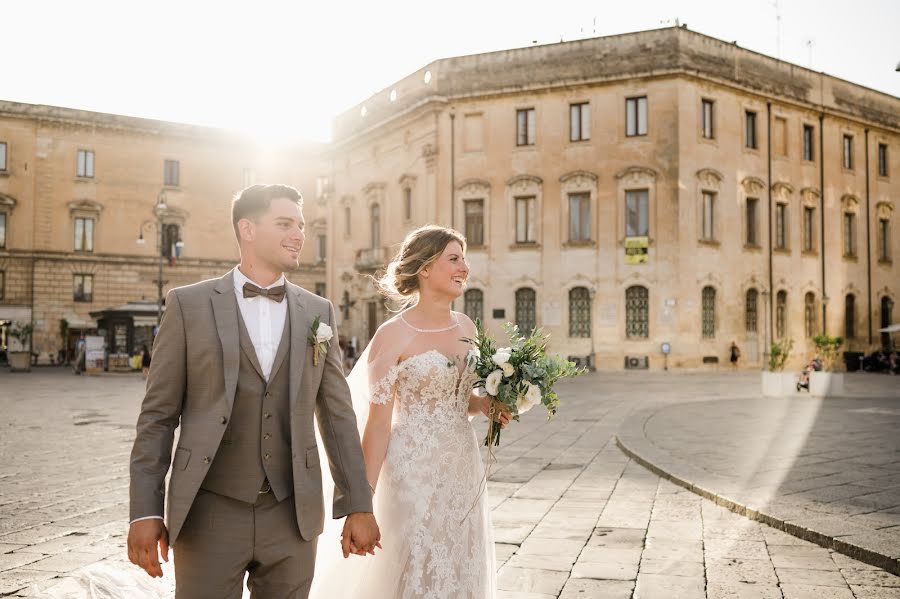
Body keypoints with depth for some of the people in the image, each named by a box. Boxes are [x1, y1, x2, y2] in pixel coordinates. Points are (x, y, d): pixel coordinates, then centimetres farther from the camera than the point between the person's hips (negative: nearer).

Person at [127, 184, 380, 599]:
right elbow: (158, 415, -1)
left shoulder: (318, 312, 6)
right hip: (209, 514, -2)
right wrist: (145, 512, -7)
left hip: (292, 517, 3)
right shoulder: (189, 305, -1)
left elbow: (337, 414, 6)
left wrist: (358, 506, 4)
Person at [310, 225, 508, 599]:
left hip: (464, 472, 6)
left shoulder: (466, 327, 6)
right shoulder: (393, 335, -11)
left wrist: (486, 405, -2)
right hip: (414, 474, -6)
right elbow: (377, 424, -11)